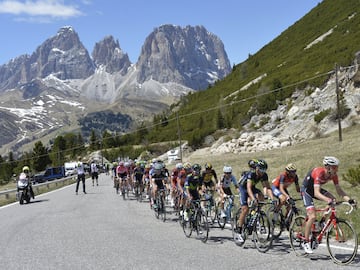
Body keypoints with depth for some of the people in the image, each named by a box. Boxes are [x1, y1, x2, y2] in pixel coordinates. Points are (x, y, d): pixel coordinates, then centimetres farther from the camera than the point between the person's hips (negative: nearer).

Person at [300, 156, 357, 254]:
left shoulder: (334, 175, -14)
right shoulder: (319, 173, -34)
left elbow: (339, 190, -10)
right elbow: (316, 193, -41)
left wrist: (349, 199, -26)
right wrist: (328, 200, -56)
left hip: (316, 188, 7)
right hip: (306, 190, -7)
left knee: (333, 200, -17)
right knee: (312, 216, -17)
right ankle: (306, 242, -6)